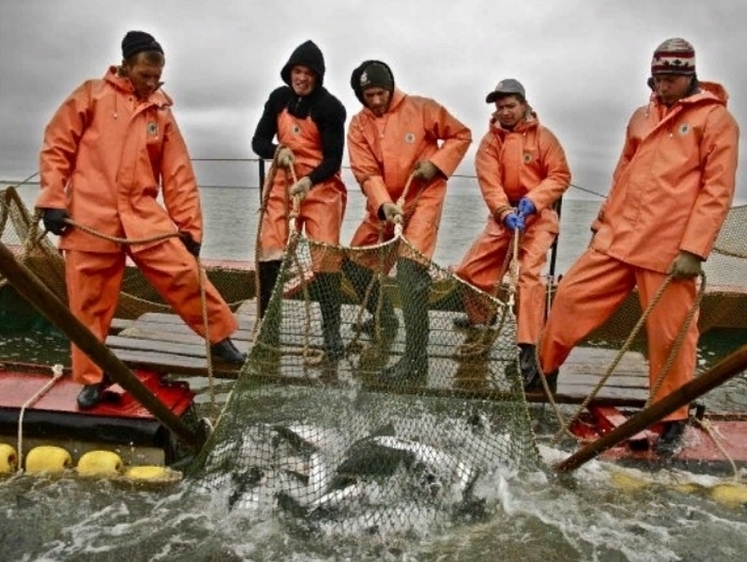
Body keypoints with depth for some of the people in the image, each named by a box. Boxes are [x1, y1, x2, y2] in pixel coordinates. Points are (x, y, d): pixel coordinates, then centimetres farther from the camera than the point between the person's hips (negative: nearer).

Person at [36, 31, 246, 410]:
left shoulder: (161, 112, 8)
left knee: (184, 272, -12)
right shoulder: (91, 96, 2)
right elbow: (57, 148, 3)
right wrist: (52, 200, -5)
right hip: (90, 217, -1)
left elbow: (178, 173, 8)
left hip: (143, 214, 2)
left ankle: (221, 338, 6)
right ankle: (92, 377, 21)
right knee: (89, 303, 5)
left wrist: (189, 227, 5)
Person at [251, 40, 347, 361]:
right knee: (269, 252, -2)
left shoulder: (330, 107, -10)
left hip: (321, 186, -4)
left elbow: (334, 158, -12)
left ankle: (331, 332, 3)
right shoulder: (278, 98, 4)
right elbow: (258, 141, 6)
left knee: (325, 258, -8)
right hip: (283, 183, 4)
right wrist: (277, 151, -16)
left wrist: (309, 180, -29)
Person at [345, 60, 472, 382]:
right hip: (383, 205, 6)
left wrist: (436, 164, -15)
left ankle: (416, 357, -15)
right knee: (354, 263, 11)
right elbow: (367, 174, -10)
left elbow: (461, 135, 1)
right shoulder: (358, 126, -1)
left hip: (422, 199, -5)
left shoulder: (421, 108, -8)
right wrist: (383, 205, -28)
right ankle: (385, 318, 36)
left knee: (410, 271, -21)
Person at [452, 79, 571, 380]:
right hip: (502, 216, 4)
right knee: (470, 270, 4)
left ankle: (529, 348, -19)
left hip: (537, 215, -4)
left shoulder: (543, 137, -3)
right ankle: (481, 318, 34)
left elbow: (559, 176, -6)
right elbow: (489, 183, -9)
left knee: (528, 273, -22)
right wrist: (506, 212, -26)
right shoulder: (490, 141, 2)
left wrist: (531, 201, -21)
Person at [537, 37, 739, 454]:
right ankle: (545, 370, 25)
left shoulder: (715, 118, -1)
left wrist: (694, 249, -16)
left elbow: (717, 190, -8)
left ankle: (673, 420, 20)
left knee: (670, 334, 2)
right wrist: (604, 222, 20)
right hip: (618, 238, 5)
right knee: (572, 297, 5)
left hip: (669, 250, -5)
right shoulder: (642, 116, 17)